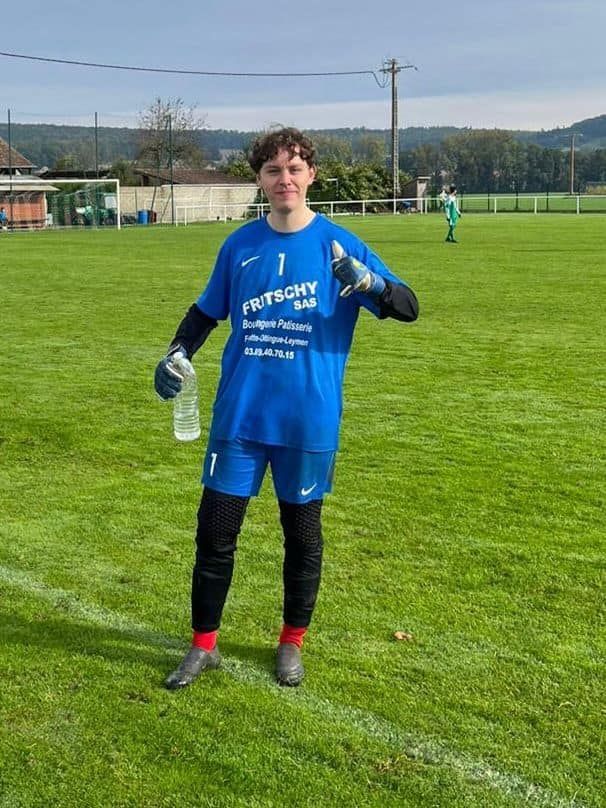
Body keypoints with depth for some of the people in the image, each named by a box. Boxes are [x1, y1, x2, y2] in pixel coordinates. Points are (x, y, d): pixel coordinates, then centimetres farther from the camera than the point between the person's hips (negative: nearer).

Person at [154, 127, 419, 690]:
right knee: (215, 532, 5)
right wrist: (176, 354, -1)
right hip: (239, 415, 2)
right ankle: (203, 644, 23)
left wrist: (367, 281, -29)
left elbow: (408, 307, -8)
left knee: (302, 535, 10)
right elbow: (206, 311, 17)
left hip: (309, 422, -2)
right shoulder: (240, 245, 5)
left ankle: (292, 642, 31)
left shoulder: (337, 245, -4)